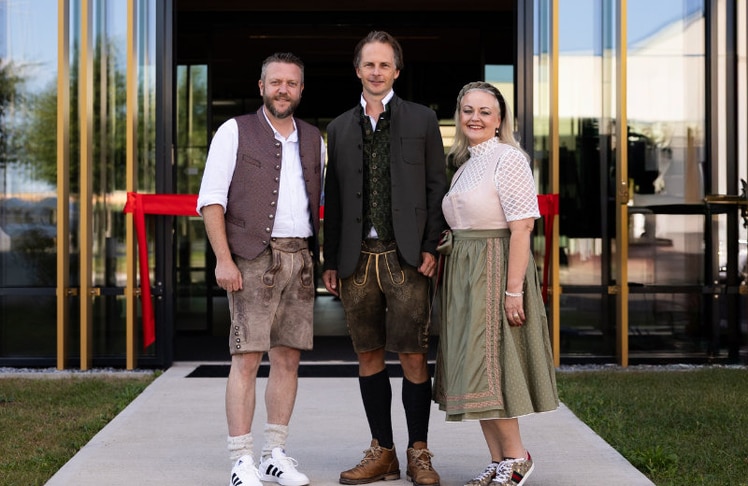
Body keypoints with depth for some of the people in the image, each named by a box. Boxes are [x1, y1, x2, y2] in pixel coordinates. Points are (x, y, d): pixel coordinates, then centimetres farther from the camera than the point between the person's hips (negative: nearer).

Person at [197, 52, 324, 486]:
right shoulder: (235, 132, 2)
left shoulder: (313, 140, 15)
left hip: (301, 259, 5)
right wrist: (223, 258, -13)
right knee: (247, 359, -8)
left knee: (288, 359, 6)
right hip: (254, 258, -5)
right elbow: (211, 200, -4)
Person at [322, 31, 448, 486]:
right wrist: (331, 261, 10)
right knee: (368, 355, 6)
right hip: (358, 258, 3)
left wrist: (431, 247, -6)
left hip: (406, 256, -3)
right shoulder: (340, 127, 14)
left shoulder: (422, 120, 6)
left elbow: (437, 188, 3)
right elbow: (334, 199, 14)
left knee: (413, 355, -4)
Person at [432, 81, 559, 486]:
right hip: (463, 274, 9)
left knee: (487, 367, -8)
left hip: (496, 270, -8)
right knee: (475, 369, 8)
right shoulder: (463, 163, 15)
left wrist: (513, 290, -22)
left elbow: (522, 228, -17)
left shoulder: (508, 159, -11)